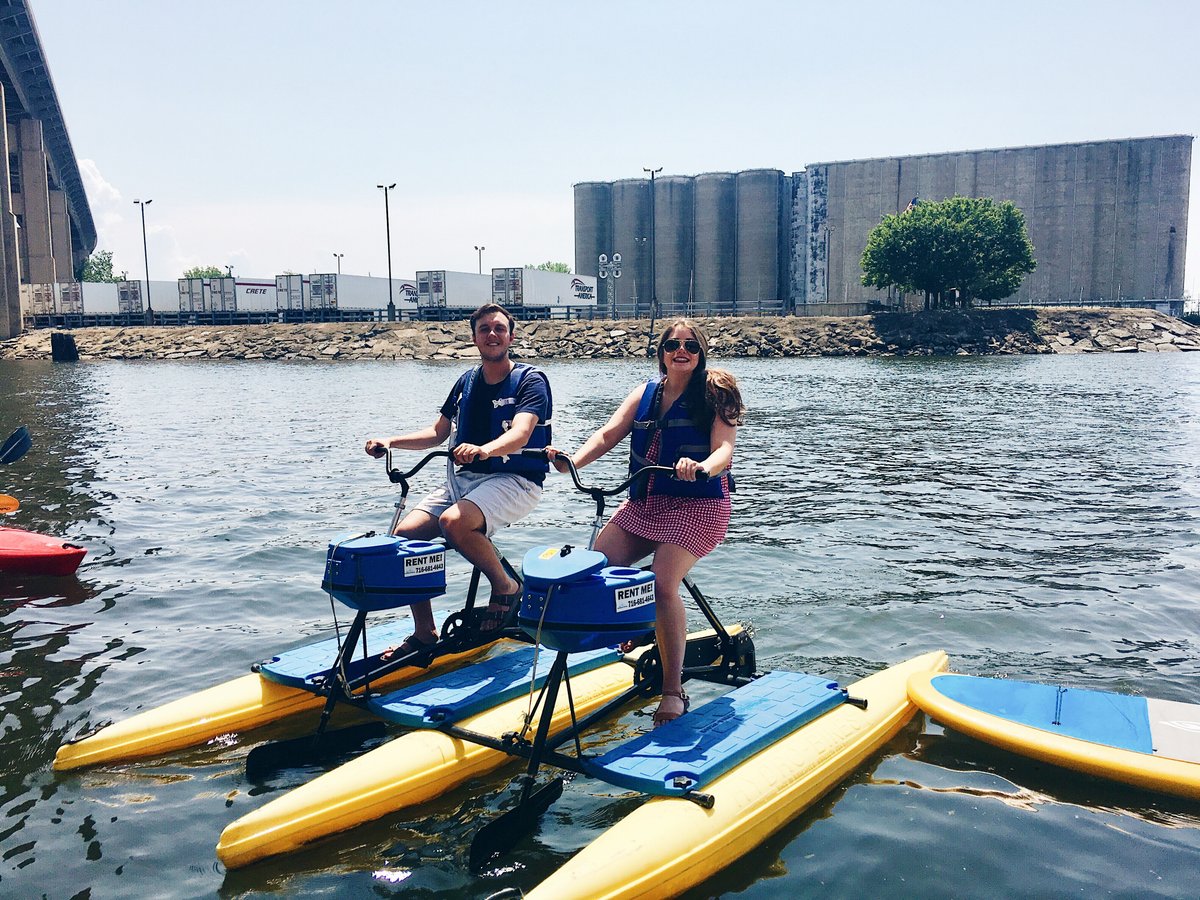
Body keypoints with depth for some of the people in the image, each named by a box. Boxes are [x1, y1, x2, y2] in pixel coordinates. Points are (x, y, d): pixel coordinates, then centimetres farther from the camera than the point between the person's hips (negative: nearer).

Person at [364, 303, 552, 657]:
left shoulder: (530, 380, -6)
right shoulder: (466, 381, 14)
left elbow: (519, 434, -23)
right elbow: (437, 432, 19)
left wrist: (484, 449, -44)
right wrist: (390, 441, 3)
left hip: (513, 481, -7)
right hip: (463, 479, 7)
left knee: (454, 522, -35)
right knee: (405, 532, -12)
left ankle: (506, 586, -8)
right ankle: (424, 632, 2)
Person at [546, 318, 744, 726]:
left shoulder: (715, 393, -3)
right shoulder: (646, 392, 12)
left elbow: (724, 449, -16)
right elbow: (608, 434, 3)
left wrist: (701, 468, -39)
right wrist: (573, 461, -15)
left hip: (697, 503, -6)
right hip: (643, 503, 6)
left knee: (662, 584, -23)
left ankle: (673, 691, -10)